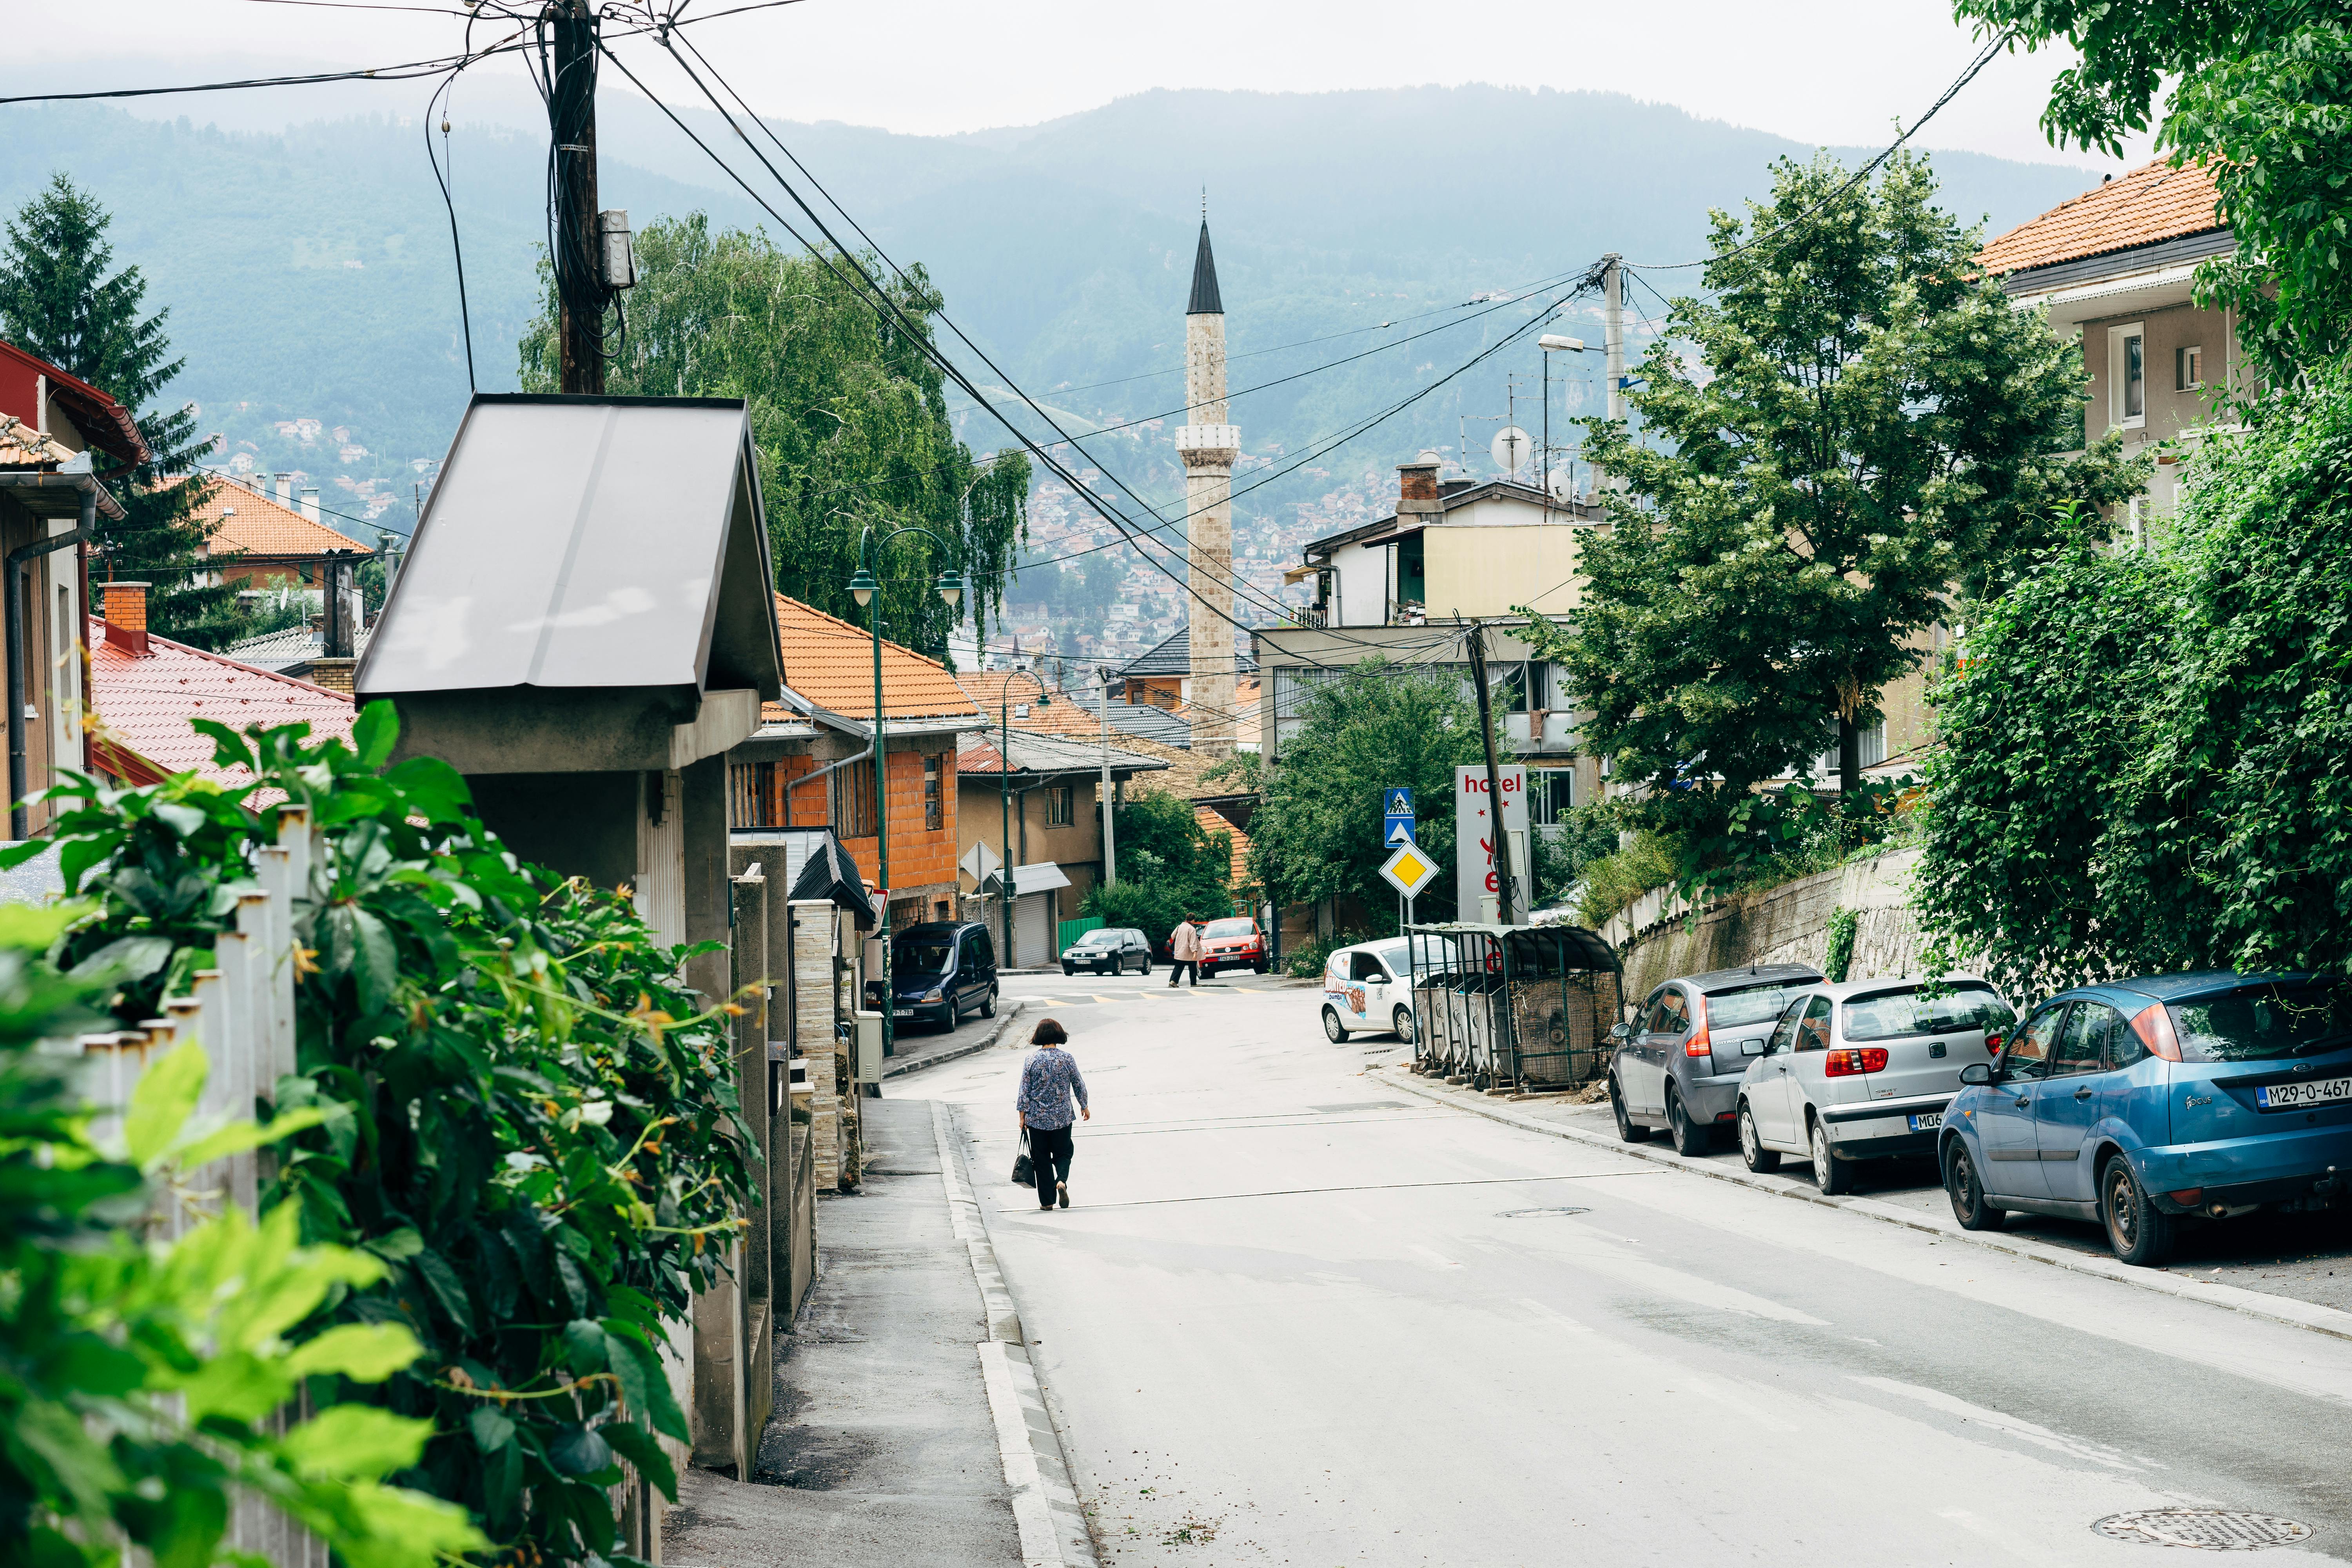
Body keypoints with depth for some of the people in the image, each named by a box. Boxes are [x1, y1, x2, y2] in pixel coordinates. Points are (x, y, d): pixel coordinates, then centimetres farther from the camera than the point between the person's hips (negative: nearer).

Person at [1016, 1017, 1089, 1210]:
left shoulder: (1032, 1060, -7)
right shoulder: (1067, 1059, -7)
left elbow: (1025, 1090, -5)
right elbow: (1079, 1085, 3)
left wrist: (1023, 1115, 4)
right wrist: (1084, 1106, 20)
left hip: (1037, 1118, 0)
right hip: (1062, 1118, 0)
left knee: (1041, 1158, 10)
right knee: (1063, 1153, 15)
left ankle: (1047, 1201, 10)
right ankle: (1062, 1181, -14)